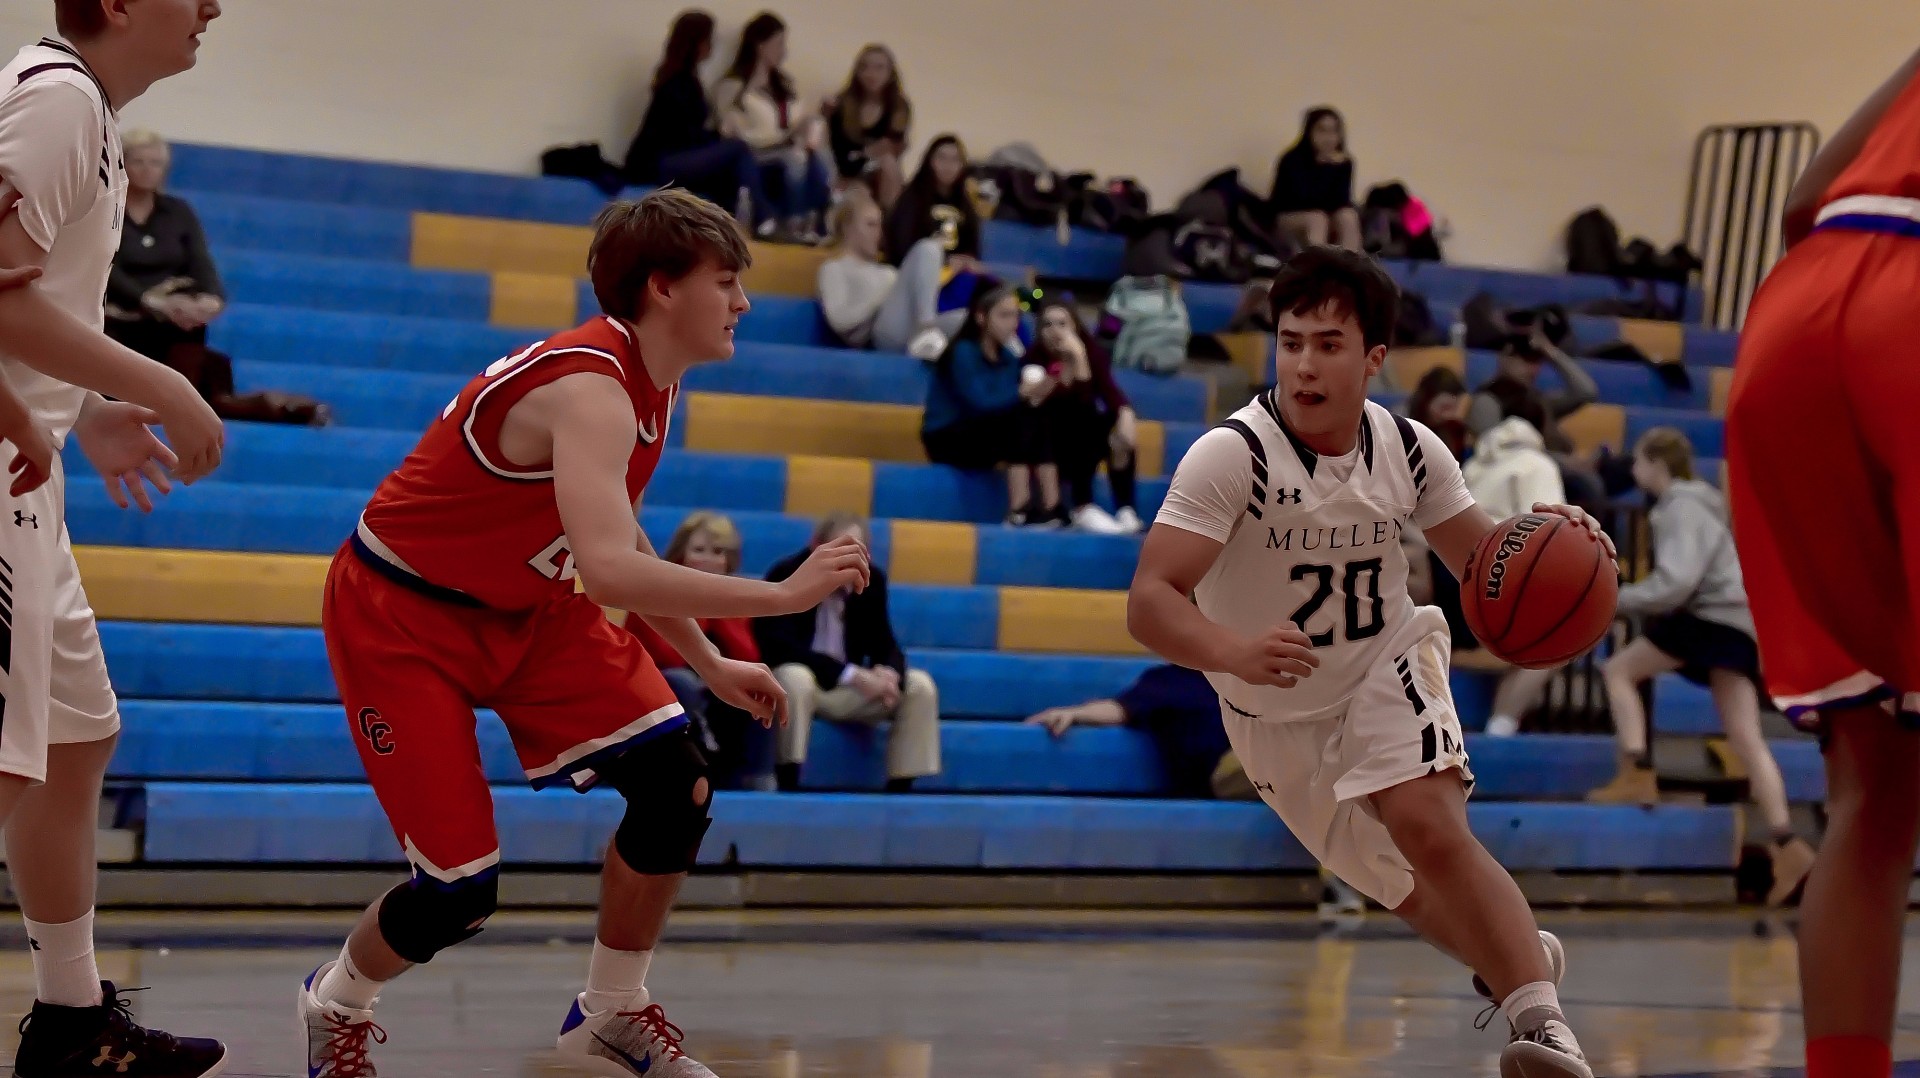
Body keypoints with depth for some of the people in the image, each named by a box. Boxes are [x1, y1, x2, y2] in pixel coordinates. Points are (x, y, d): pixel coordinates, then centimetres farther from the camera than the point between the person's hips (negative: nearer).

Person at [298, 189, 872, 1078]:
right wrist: (782, 595, -40)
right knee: (460, 891, -11)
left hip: (521, 606, 9)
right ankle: (337, 1006, 22)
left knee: (677, 783, -8)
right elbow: (605, 571, -45)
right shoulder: (590, 390, -30)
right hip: (399, 612, -9)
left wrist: (709, 665, 13)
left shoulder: (652, 384, 0)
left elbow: (619, 545, 16)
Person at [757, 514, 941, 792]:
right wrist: (850, 674, -33)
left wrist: (889, 672, -25)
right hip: (798, 679, -6)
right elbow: (780, 647, -26)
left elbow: (884, 644, 3)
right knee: (795, 678, -39)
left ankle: (899, 790, -11)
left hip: (851, 689, 6)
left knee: (920, 687, -11)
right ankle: (788, 787, -35)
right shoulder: (785, 576, -16)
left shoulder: (871, 580, 0)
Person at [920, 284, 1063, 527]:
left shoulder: (1008, 356, 8)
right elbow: (978, 402, -25)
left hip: (981, 438, 7)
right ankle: (1019, 511, -35)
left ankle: (1052, 508, -27)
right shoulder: (963, 352, -13)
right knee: (1019, 417, -27)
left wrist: (1035, 393, -23)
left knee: (1038, 419, -16)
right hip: (947, 440, -7)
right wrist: (1022, 393, -29)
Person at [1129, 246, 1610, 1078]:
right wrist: (1233, 652, -54)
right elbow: (1148, 603, -33)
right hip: (1277, 717, 0)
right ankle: (1524, 953, 41)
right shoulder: (1232, 455, -26)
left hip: (1387, 670, 0)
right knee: (1417, 898, 11)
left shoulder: (1409, 451, -13)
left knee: (1431, 827, -28)